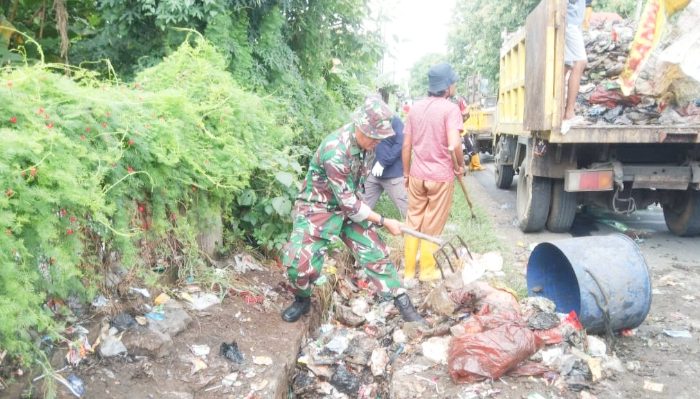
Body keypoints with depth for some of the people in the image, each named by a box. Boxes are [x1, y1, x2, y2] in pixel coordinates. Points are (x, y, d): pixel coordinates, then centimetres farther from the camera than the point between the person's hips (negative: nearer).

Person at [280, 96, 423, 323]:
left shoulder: (365, 141, -10)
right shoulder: (335, 151, -33)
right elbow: (348, 203, -26)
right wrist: (384, 222, -19)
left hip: (349, 205, 6)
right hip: (318, 208, -6)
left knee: (374, 251, 2)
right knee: (299, 262, -18)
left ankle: (402, 304, 12)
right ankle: (302, 300, 12)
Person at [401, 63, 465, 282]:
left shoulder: (415, 108, 5)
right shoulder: (450, 108, -13)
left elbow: (406, 145, 7)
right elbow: (454, 144, -24)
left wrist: (406, 173, 16)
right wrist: (460, 165, -6)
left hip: (417, 175, 5)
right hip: (441, 176, -4)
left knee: (413, 223, 14)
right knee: (432, 228, 8)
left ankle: (408, 270, 21)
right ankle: (427, 270, 21)